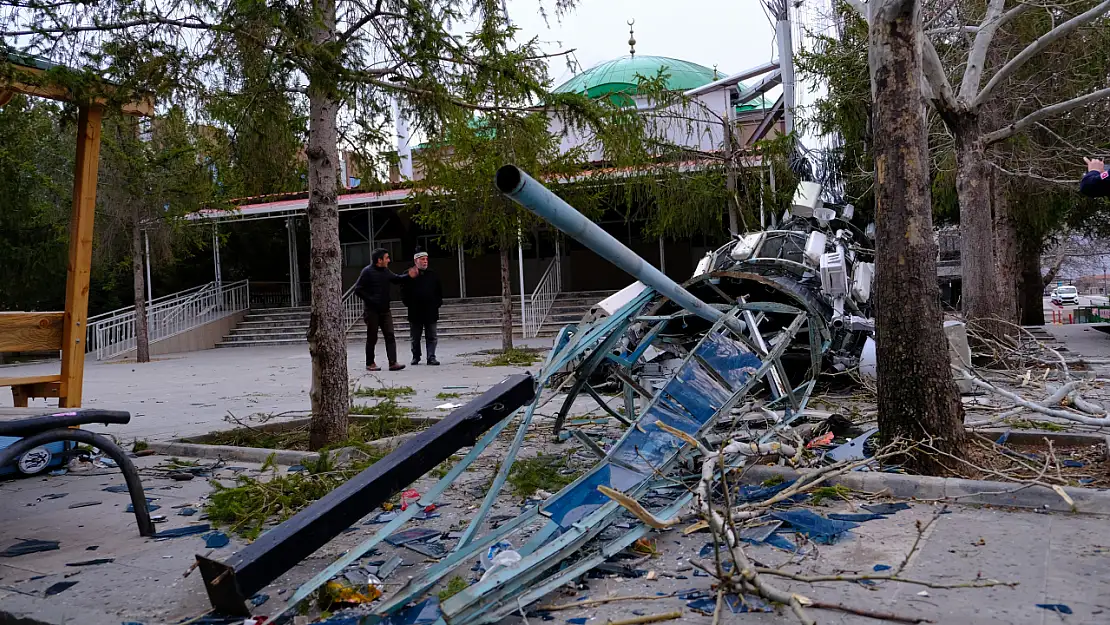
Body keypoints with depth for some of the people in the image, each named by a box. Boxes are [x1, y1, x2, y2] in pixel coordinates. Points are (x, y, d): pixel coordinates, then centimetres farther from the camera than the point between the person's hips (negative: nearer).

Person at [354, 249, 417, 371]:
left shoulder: (385, 271, 11)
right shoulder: (367, 271, -9)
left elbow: (396, 279, 26)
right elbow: (358, 289, -10)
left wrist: (408, 276, 9)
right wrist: (370, 300, -15)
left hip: (385, 310, 6)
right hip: (372, 311, -6)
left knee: (390, 336, -3)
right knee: (372, 337, 3)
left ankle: (393, 363, -6)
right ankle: (370, 363, 15)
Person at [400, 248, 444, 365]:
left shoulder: (432, 275, 8)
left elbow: (439, 291, 14)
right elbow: (404, 293, 1)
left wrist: (438, 303, 5)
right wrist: (409, 304, -6)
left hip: (431, 312, 1)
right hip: (415, 313, -1)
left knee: (432, 337, 0)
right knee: (415, 338, 9)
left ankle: (431, 357, 3)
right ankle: (416, 357, 21)